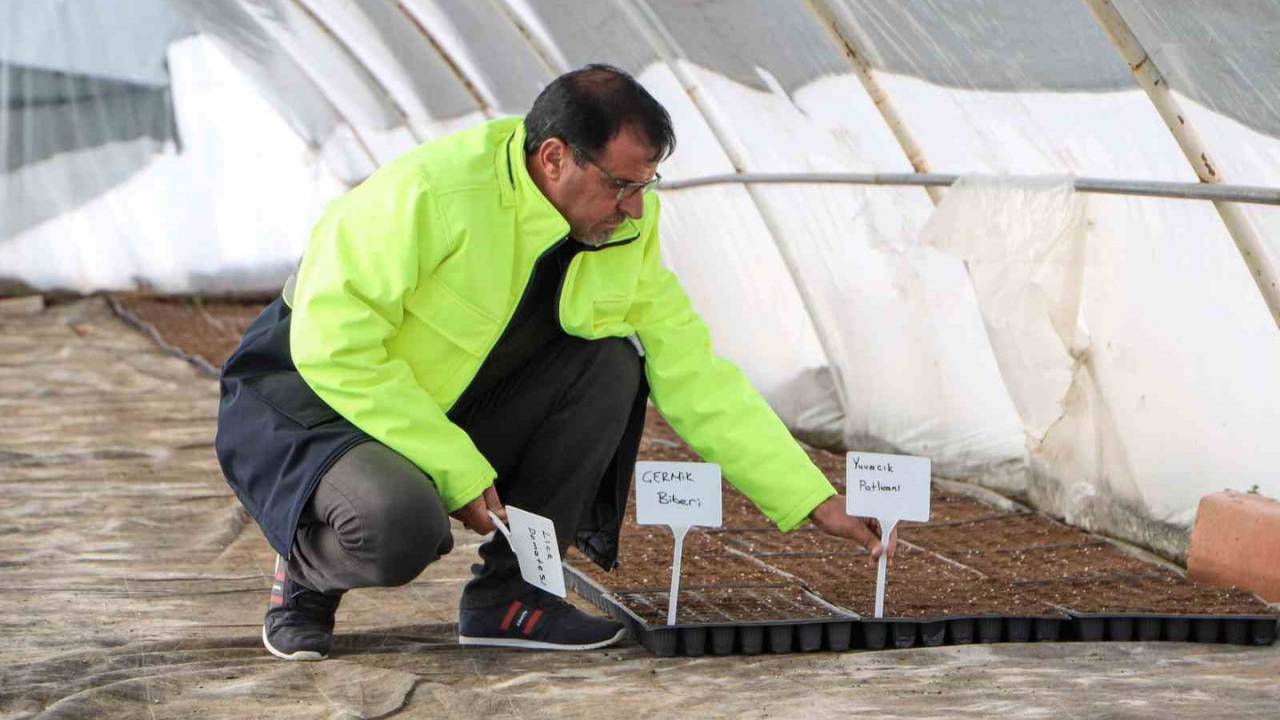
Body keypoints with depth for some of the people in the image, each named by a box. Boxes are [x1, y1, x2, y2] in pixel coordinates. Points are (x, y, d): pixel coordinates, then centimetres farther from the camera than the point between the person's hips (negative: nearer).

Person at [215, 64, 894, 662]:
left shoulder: (626, 230, -7)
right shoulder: (430, 192, -28)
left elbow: (698, 378, -3)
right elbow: (333, 346, -28)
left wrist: (815, 501, -8)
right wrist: (458, 470, -27)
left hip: (453, 413, 7)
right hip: (312, 399, -7)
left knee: (611, 365, -15)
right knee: (400, 526, -38)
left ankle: (506, 595, -8)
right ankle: (305, 573, 0)